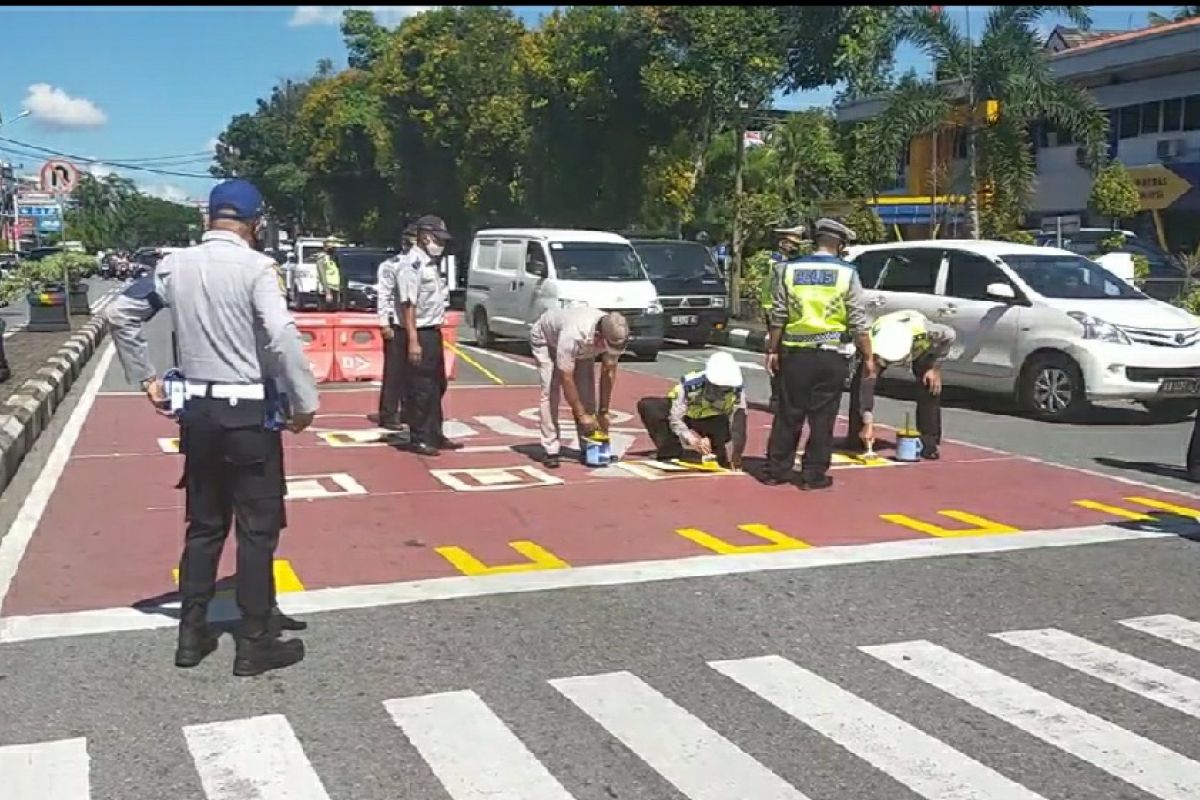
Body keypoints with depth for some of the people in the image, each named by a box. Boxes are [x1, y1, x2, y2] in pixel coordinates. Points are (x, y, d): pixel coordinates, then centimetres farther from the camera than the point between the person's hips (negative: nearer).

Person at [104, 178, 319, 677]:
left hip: (197, 410, 6)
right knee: (257, 530, 5)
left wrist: (145, 379, 15)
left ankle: (192, 635, 24)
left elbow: (119, 314, 11)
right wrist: (305, 402, -16)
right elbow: (283, 336, -24)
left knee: (204, 526, 18)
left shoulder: (174, 265, 5)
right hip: (249, 413, -6)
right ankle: (255, 644, 11)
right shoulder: (255, 267, -13)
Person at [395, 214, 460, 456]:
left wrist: (438, 328, 17)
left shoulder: (431, 263, 13)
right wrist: (413, 341, -25)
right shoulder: (411, 265, -16)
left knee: (437, 387, 16)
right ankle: (418, 439, 8)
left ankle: (435, 435, 27)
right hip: (418, 334, -10)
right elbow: (408, 305, -21)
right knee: (419, 390, -2)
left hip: (433, 333, 10)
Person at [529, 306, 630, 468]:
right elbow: (566, 378, -38)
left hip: (583, 349, 5)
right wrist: (581, 415, -33)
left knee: (587, 392, -6)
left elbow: (609, 372, -18)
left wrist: (603, 411, -16)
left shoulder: (615, 336, -31)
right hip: (547, 338, -5)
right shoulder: (574, 334, -47)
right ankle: (550, 451, -15)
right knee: (550, 390, -17)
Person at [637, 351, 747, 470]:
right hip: (684, 417, 0)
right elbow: (675, 420, -32)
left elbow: (739, 427, -34)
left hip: (709, 422, 0)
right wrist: (691, 439, -50)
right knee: (647, 405, -27)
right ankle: (670, 454, -23)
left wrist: (736, 455, -49)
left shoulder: (737, 393, -29)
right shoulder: (689, 386, -35)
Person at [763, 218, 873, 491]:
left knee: (788, 414, 10)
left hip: (794, 353, 2)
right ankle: (813, 474, 9)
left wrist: (772, 350, 11)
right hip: (830, 355, -2)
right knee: (822, 417, 5)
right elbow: (858, 322, -4)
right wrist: (868, 358, 3)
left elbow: (779, 316, 3)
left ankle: (776, 470, 16)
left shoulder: (789, 270, 2)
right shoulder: (847, 273, -4)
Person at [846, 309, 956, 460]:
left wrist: (935, 367, -21)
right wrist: (868, 422, -39)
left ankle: (929, 443, -5)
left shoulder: (922, 330, -45)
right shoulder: (873, 345, -42)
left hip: (922, 346, 0)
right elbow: (867, 386, -37)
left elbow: (949, 336, -22)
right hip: (883, 344, 0)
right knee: (860, 384, -17)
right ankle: (854, 440, -4)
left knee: (930, 387, -18)